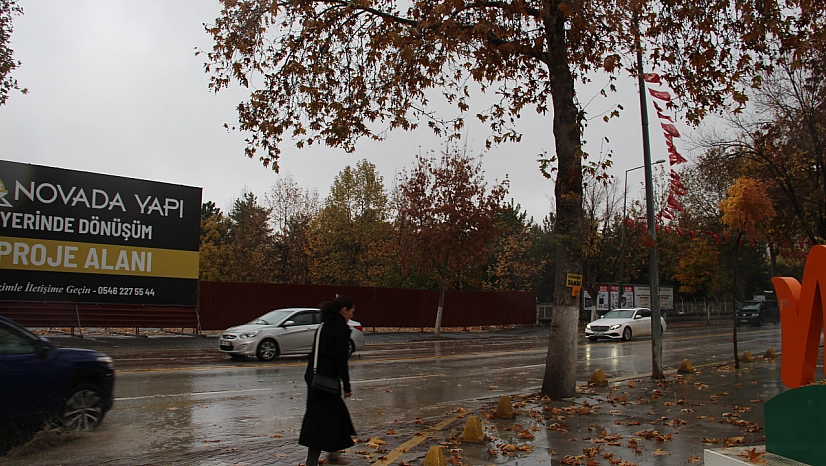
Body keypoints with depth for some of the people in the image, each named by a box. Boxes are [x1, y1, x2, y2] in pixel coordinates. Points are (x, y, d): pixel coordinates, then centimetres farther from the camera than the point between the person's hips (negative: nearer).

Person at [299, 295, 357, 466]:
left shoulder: (325, 325, 14)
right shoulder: (341, 328, -13)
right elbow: (341, 360, -17)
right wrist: (347, 386, -11)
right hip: (327, 379, -9)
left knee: (337, 413, 22)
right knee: (322, 421, -2)